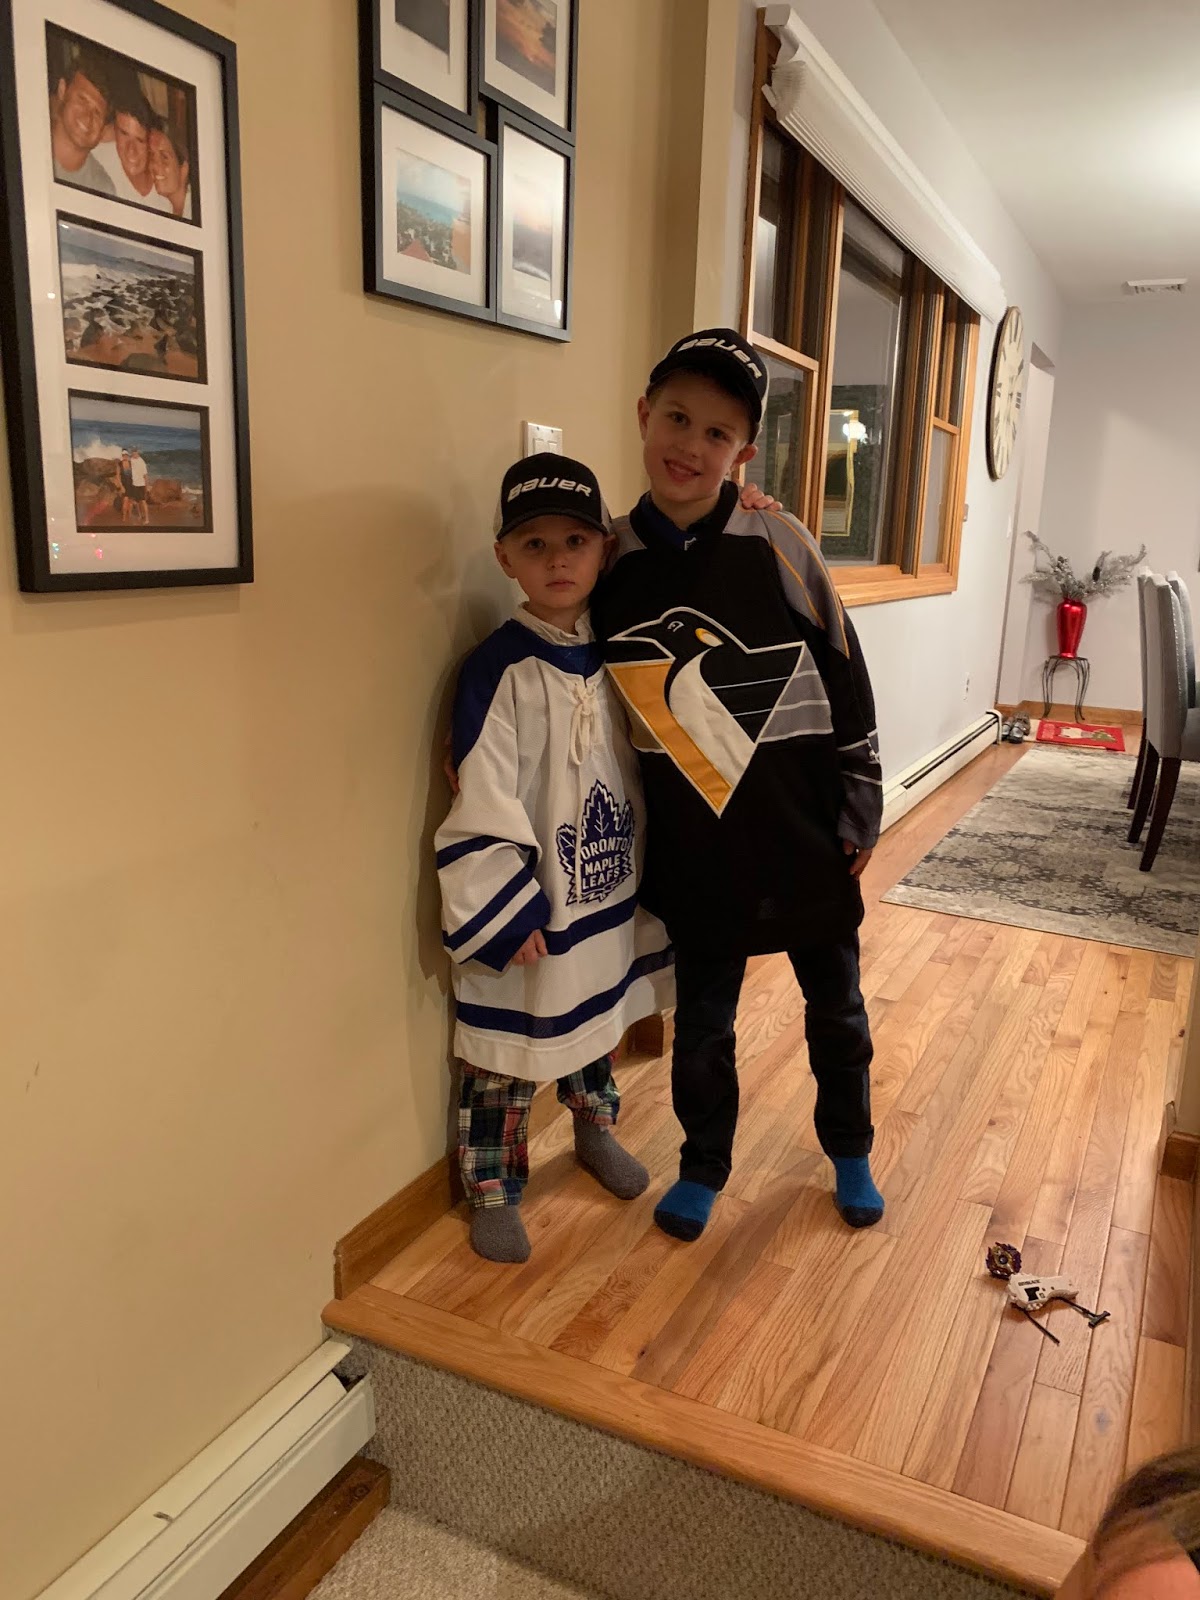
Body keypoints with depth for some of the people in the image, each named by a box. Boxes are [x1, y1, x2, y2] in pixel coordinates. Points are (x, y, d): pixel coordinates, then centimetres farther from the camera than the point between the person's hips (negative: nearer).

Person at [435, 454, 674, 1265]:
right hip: (528, 909, -6)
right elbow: (481, 806, -18)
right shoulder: (498, 669, -17)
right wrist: (510, 916, -18)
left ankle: (596, 1129, 48)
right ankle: (492, 1190, 27)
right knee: (506, 1060, 8)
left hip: (612, 894, 6)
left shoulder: (617, 651, 0)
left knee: (601, 1025, 24)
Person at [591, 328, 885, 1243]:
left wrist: (861, 815, -2)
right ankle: (705, 1168, 40)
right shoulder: (613, 563, -5)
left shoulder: (779, 545, -10)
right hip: (698, 852, 1)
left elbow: (846, 683, -4)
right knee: (703, 1022, 16)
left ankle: (850, 1152, 44)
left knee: (837, 1009, 18)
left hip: (807, 838, -1)